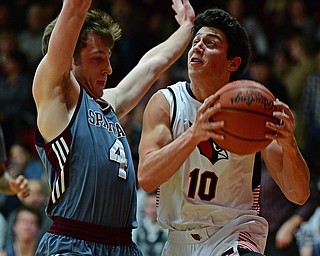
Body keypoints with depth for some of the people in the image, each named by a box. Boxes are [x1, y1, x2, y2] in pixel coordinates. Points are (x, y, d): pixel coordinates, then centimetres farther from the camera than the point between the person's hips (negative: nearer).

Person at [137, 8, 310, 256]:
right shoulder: (165, 103, -5)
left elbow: (299, 195, -9)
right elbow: (146, 178, -18)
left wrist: (288, 145, -29)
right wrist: (194, 135, -34)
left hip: (235, 235, -2)